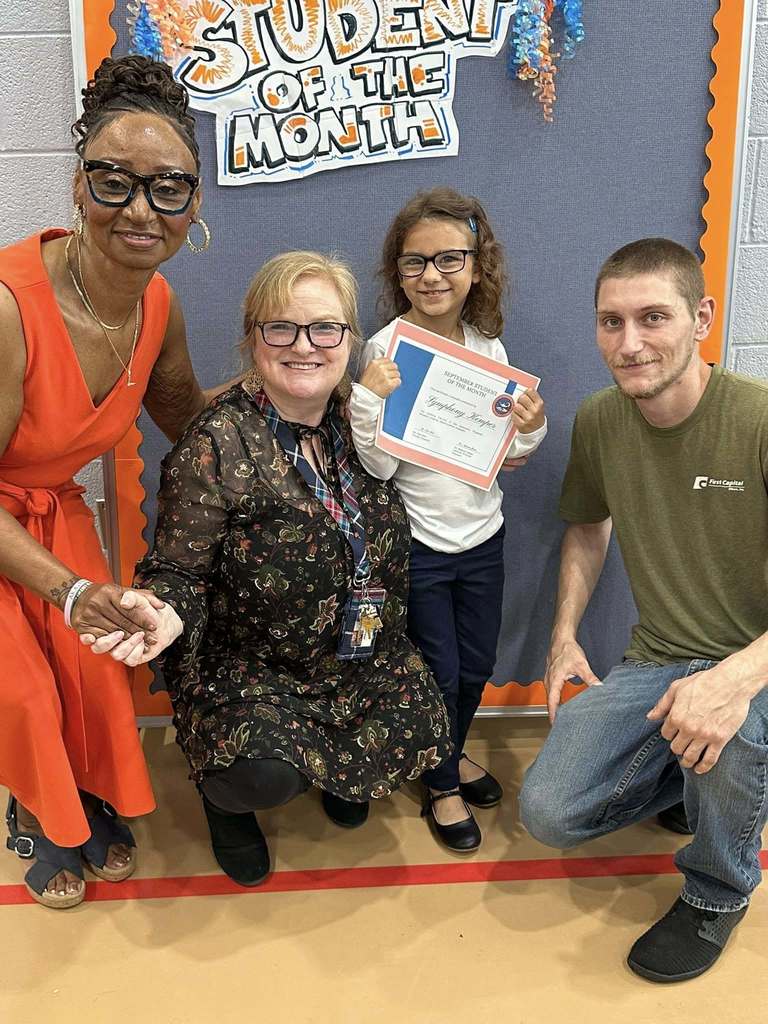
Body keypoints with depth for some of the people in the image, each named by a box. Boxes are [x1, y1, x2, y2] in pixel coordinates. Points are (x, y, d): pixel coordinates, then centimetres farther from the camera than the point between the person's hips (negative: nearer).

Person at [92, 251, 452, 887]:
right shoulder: (218, 444, -18)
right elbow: (178, 572, -14)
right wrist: (165, 614, -37)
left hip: (360, 657, 6)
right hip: (246, 663, -5)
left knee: (415, 736, -13)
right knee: (264, 776, -28)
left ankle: (335, 771, 24)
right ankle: (224, 793, 13)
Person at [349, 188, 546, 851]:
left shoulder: (489, 348, -2)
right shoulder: (386, 350, -16)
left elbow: (506, 456, 8)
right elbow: (378, 467, -19)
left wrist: (531, 429, -12)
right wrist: (366, 398, -33)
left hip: (482, 536, 5)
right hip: (418, 543, -5)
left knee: (477, 665, 19)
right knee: (439, 672, 9)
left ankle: (454, 753, 48)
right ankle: (442, 785, 34)